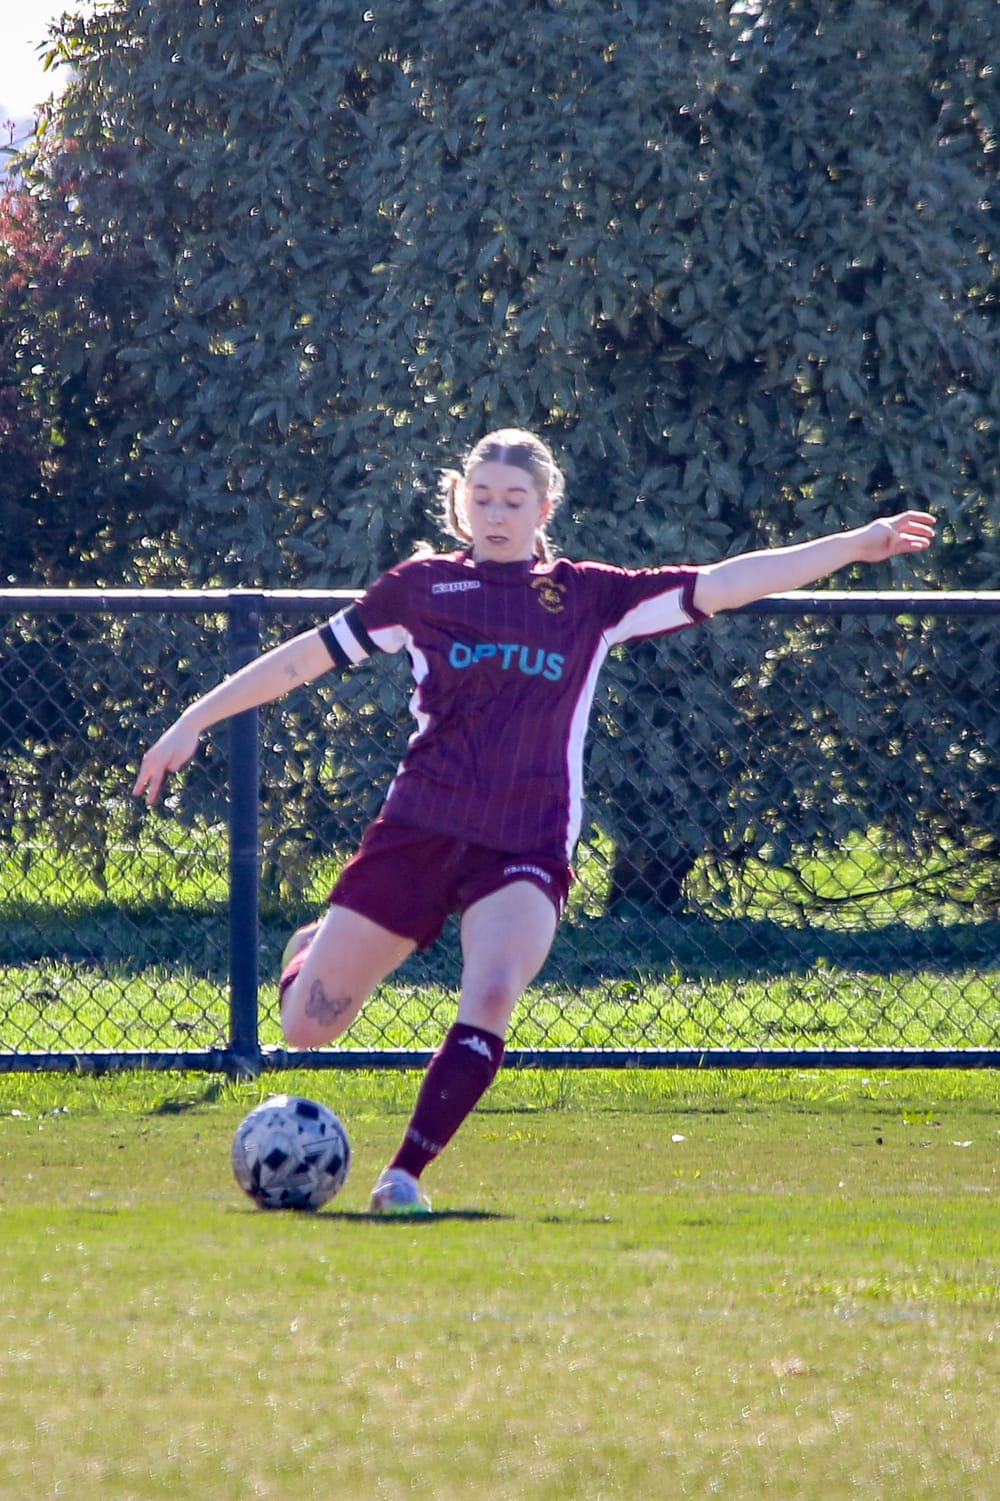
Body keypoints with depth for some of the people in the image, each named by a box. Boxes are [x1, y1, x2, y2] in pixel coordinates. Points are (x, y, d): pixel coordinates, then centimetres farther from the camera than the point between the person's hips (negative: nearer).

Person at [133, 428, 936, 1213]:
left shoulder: (590, 597, 8)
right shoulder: (424, 585, 8)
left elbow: (719, 586, 3)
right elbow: (308, 656, 12)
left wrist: (853, 545, -4)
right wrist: (195, 721, 11)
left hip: (527, 847, 0)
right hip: (418, 827, 0)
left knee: (491, 998, -28)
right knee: (306, 1028, 4)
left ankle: (404, 1178, -21)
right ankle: (317, 947, 40)